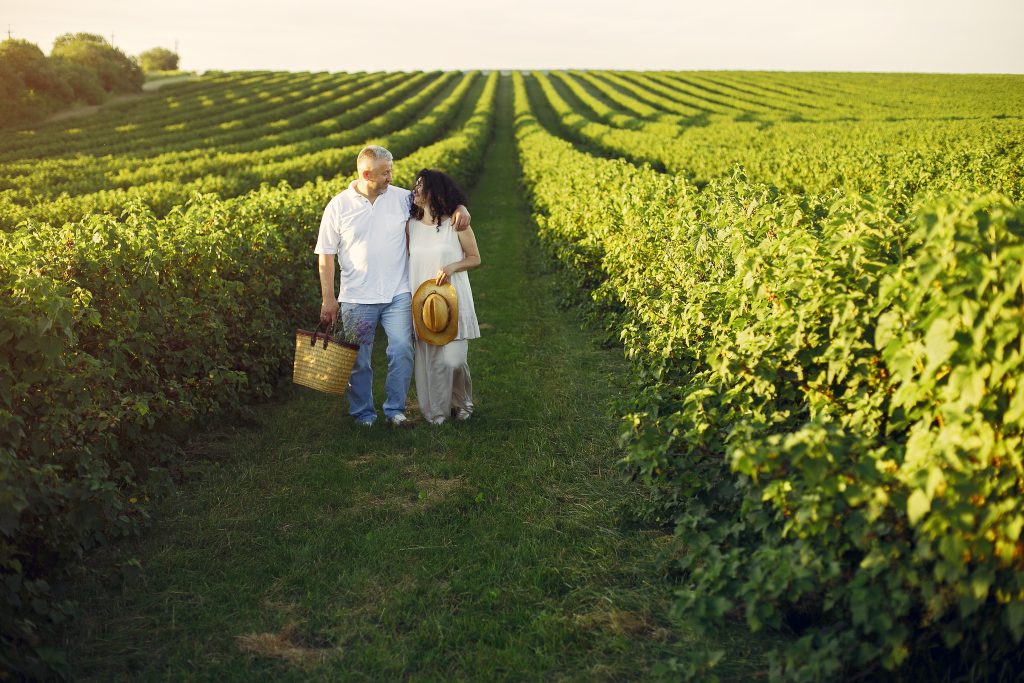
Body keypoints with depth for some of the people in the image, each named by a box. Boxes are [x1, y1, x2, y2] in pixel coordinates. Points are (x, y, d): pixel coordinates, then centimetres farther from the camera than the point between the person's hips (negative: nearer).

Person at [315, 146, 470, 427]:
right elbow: (325, 256, 1)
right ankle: (362, 413, 23)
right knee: (358, 360, 7)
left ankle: (395, 409, 12)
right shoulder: (338, 206, -2)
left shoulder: (402, 198, 1)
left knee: (402, 351, -5)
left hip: (398, 295, 1)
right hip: (357, 298, -1)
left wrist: (460, 208, -10)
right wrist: (328, 299, -3)